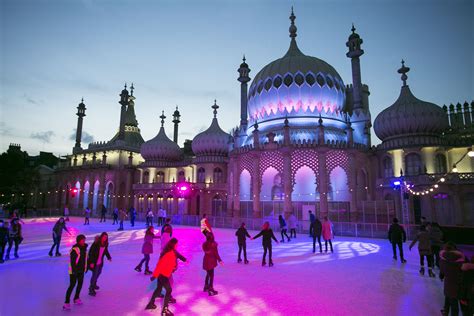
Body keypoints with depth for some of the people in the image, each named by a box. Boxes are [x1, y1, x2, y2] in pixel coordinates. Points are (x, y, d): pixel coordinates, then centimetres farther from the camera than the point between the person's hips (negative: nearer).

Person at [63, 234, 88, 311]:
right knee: (72, 285, -6)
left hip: (81, 270, 8)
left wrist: (85, 267, 14)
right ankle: (66, 302, 1)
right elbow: (72, 261, -21)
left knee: (80, 284, 16)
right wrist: (74, 270, -22)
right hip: (74, 271, -8)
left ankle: (76, 298, 33)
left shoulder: (84, 248, 4)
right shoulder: (74, 249, -21)